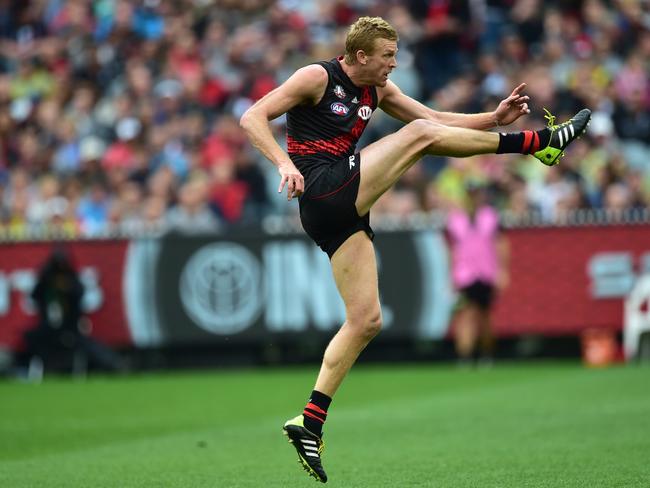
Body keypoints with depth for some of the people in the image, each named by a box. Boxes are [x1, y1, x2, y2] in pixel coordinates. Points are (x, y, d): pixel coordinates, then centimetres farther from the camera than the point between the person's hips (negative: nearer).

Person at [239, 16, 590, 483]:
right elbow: (252, 118, -10)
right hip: (325, 190, -9)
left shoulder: (377, 91, 17)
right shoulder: (317, 77, -5)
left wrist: (494, 118, 4)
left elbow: (437, 117, 17)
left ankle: (310, 423, 3)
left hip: (344, 210, 9)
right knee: (419, 134, -14)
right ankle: (540, 141, -8)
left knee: (366, 321, 3)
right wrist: (284, 163, -25)